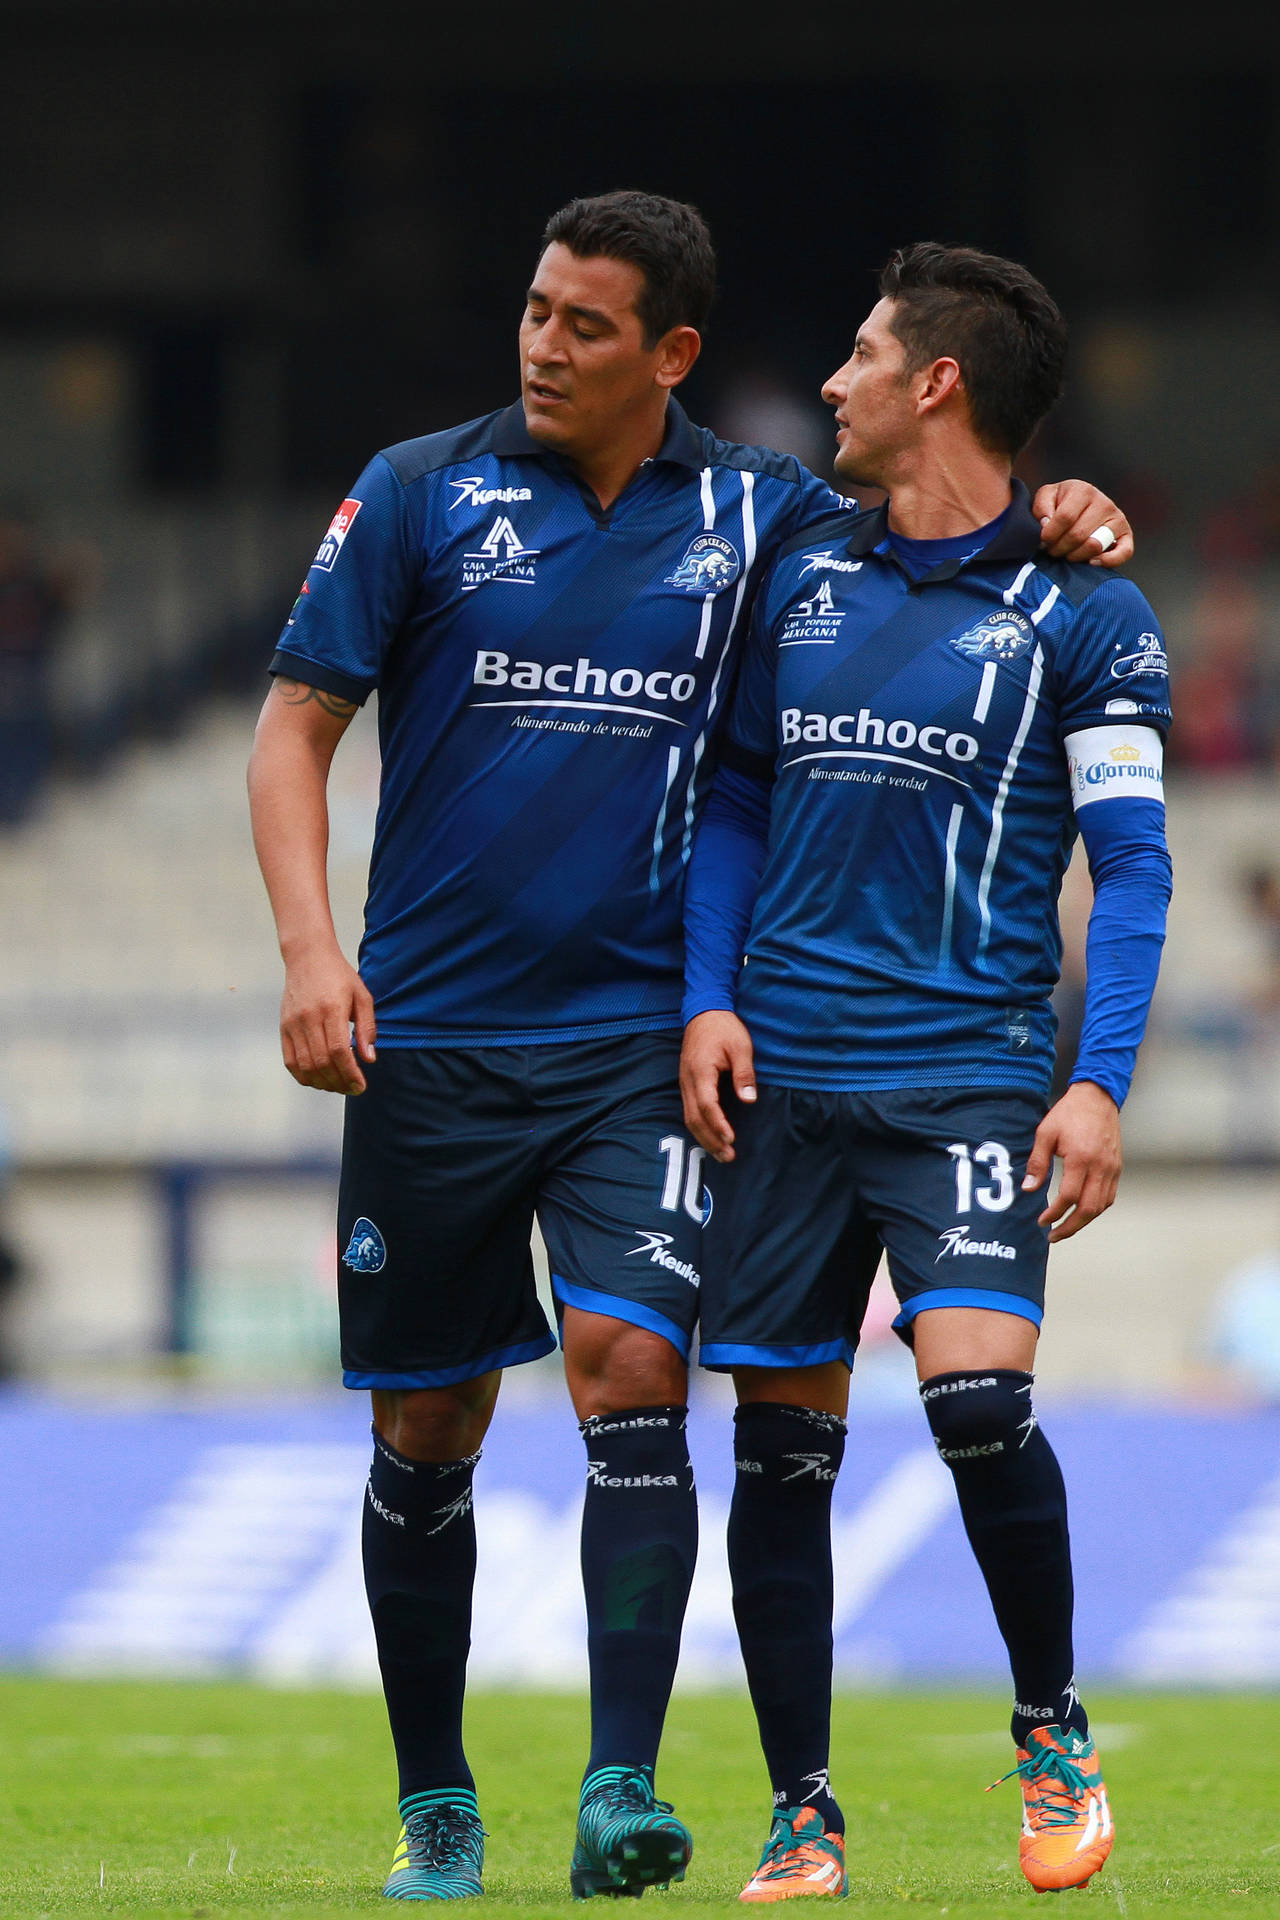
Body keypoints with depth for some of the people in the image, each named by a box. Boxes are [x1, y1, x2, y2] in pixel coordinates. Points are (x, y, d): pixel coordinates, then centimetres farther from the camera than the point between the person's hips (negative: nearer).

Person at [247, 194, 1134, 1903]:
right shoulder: (422, 495, 0)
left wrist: (1043, 520, -6)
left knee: (630, 1367, -16)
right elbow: (296, 726, 2)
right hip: (430, 1039, 0)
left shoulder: (757, 514, 4)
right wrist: (310, 946, -11)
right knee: (429, 1428, 5)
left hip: (639, 1039, 0)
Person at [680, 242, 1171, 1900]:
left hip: (968, 1078, -4)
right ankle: (802, 1812, 12)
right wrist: (709, 996, 5)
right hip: (782, 1078, 4)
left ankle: (1051, 1727, 3)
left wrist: (1103, 1086, -11)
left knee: (978, 1396, -20)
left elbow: (1131, 863, -2)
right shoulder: (805, 580, 12)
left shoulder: (1083, 613, -1)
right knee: (781, 1446, 2)